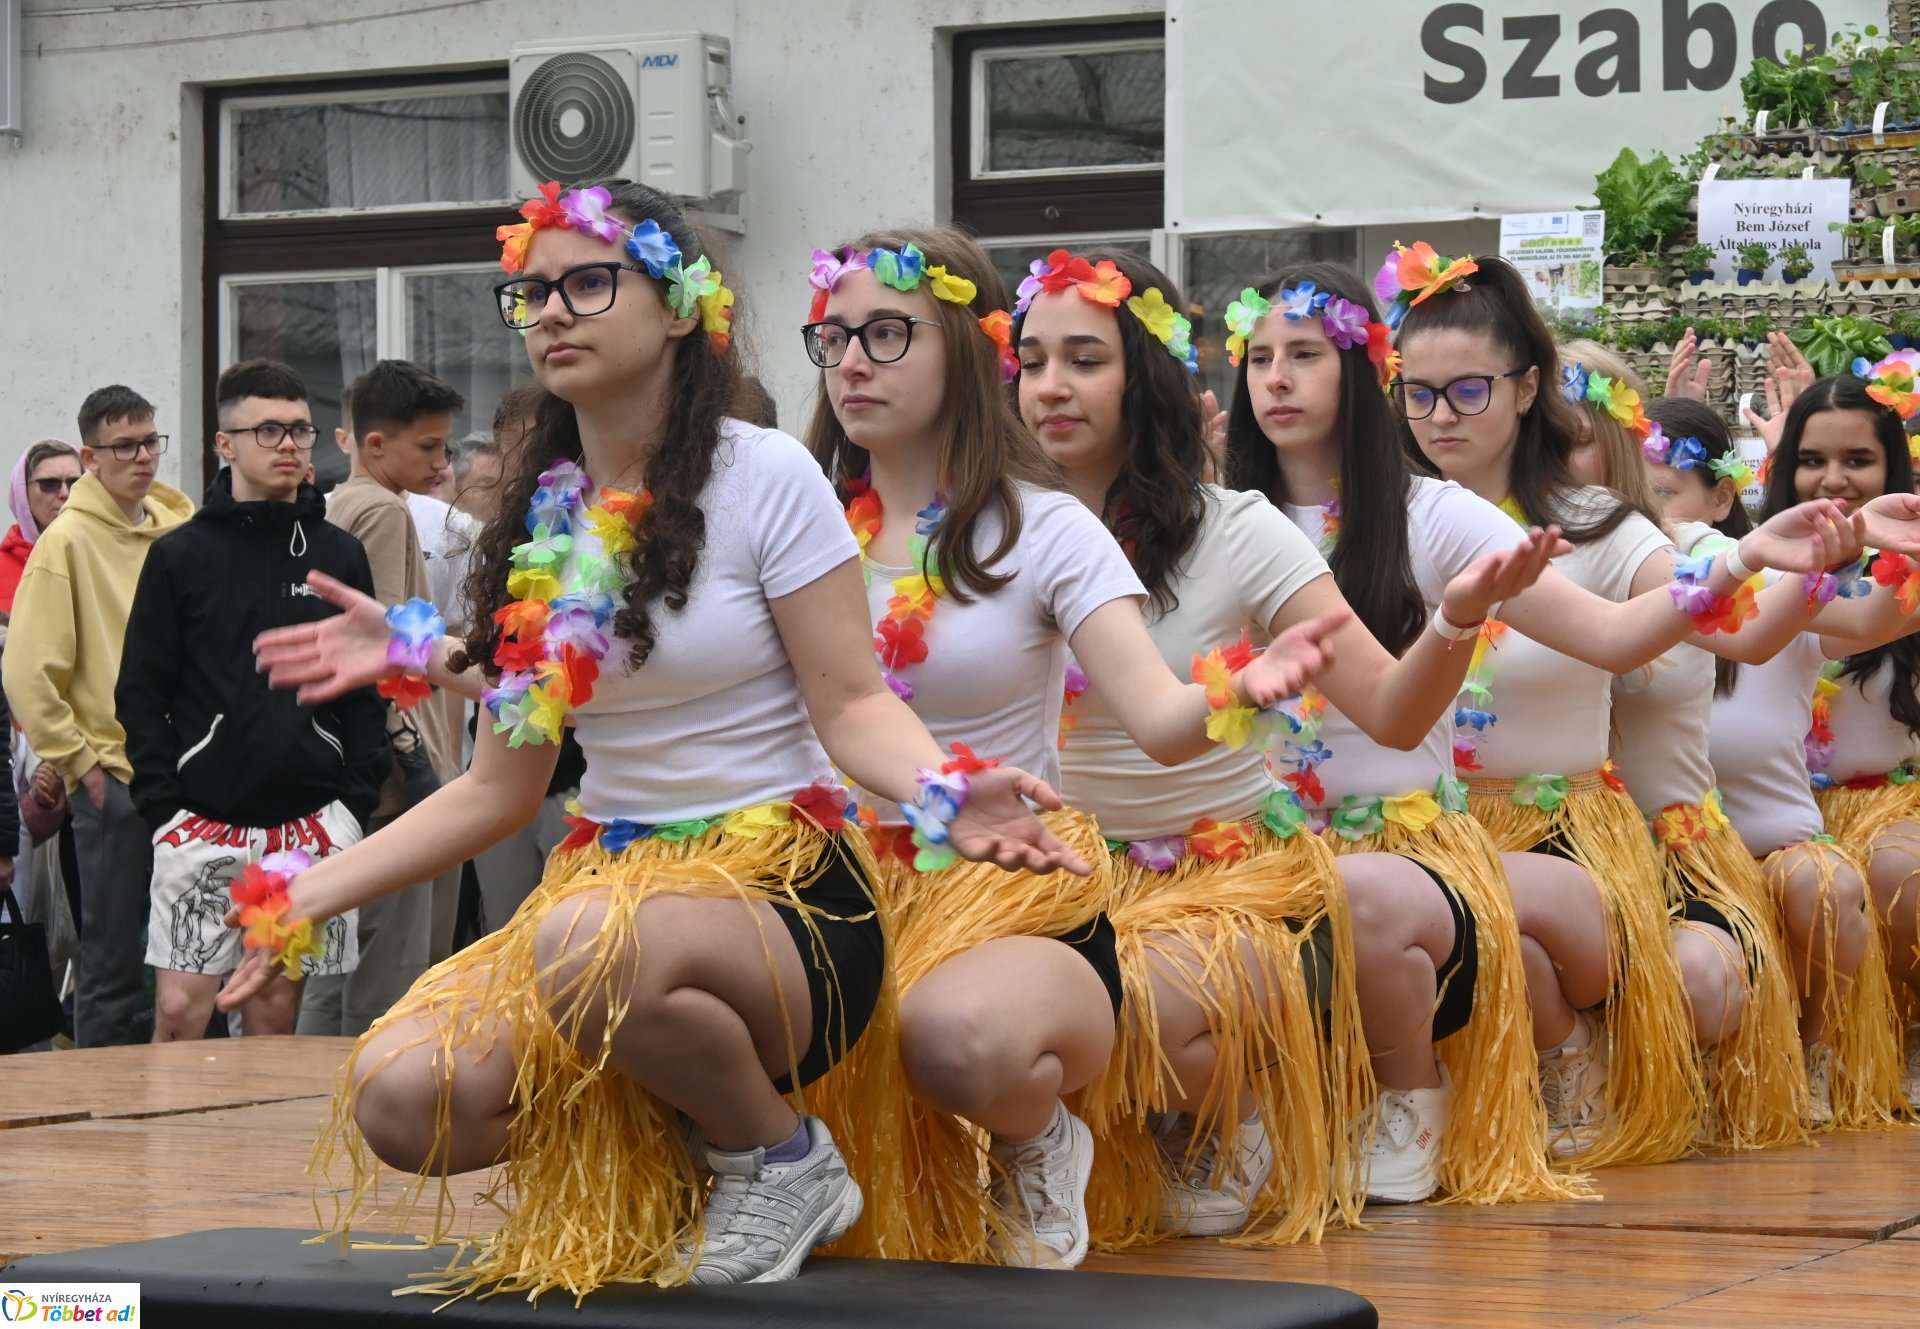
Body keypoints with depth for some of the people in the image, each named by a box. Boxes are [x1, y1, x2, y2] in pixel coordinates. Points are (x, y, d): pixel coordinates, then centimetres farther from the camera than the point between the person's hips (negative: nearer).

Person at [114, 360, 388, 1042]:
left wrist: (357, 798, 0)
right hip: (203, 822, -2)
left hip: (311, 820, 2)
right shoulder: (179, 556, 4)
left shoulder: (341, 555, 10)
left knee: (275, 1007, 6)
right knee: (180, 1008, -9)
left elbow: (368, 690, 11)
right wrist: (164, 804, -7)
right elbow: (141, 691, 3)